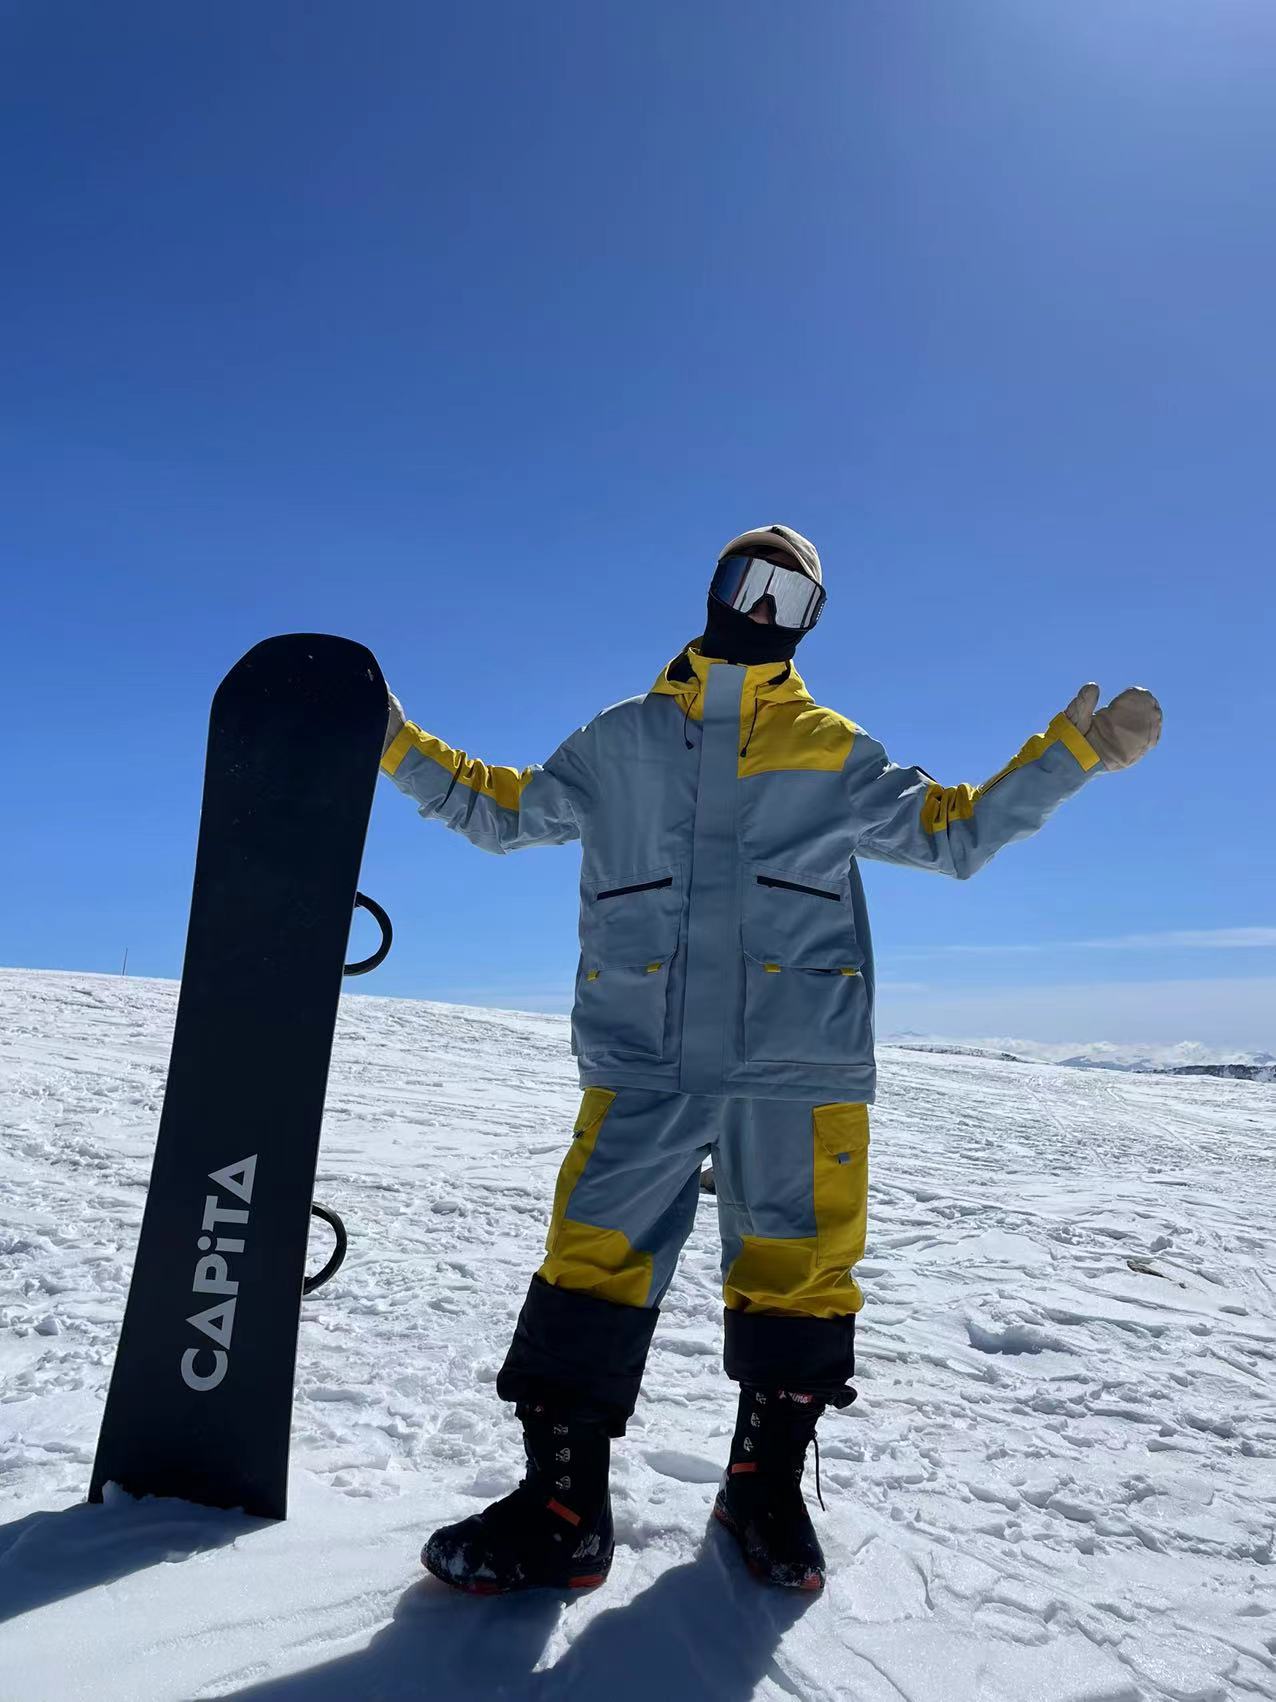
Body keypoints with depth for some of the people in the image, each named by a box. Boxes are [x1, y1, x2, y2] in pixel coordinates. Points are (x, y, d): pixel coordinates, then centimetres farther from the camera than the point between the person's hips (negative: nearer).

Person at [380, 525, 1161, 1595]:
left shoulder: (834, 754, 13)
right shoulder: (621, 743, 14)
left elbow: (957, 832, 18)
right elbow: (499, 812, 21)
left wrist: (1079, 748, 12)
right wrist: (396, 745, 16)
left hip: (799, 1065, 1)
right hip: (643, 1063, 0)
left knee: (799, 1270, 7)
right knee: (594, 1261, -4)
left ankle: (767, 1485, 30)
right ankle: (562, 1505, 12)